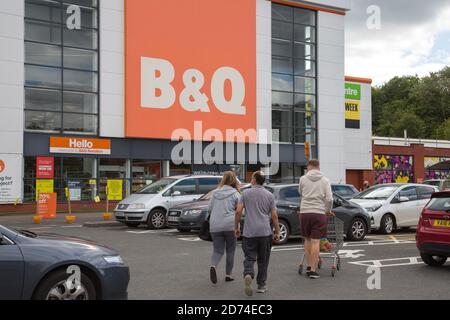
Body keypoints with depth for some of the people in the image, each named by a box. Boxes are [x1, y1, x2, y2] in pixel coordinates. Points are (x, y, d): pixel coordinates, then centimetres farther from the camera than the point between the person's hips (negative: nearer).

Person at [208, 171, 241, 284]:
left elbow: (209, 209, 10)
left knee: (218, 250, 7)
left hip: (215, 226, 3)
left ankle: (213, 266, -21)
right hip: (230, 225, -3)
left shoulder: (215, 193, 7)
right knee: (230, 250, 12)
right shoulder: (235, 194, -4)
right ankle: (228, 274, 16)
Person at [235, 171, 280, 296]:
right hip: (265, 232, 1)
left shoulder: (246, 193, 3)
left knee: (249, 258, 2)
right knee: (263, 260, 11)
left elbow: (238, 211, -3)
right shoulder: (269, 195, 5)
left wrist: (237, 227, 7)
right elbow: (274, 215, 3)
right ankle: (261, 285, 14)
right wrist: (277, 232, 11)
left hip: (249, 232, -1)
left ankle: (248, 275, -26)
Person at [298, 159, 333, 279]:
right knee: (315, 242, -2)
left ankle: (309, 266, 21)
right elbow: (329, 199, -3)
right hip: (319, 212, -2)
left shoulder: (303, 179, 5)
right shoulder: (325, 180, 2)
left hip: (305, 212, 2)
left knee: (307, 239, 17)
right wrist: (328, 210, 13)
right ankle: (313, 270, -3)